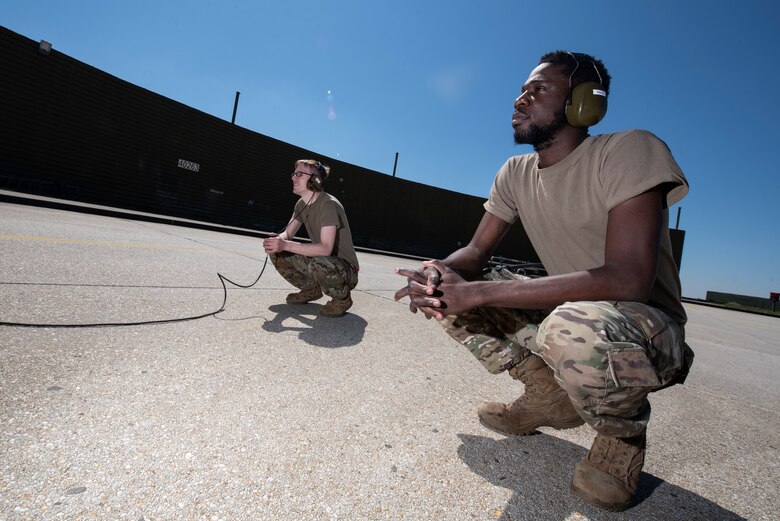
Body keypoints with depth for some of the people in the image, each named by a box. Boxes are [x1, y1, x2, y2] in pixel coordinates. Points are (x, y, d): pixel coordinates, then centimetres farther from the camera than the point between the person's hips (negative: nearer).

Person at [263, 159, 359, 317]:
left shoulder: (328, 204, -23)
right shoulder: (301, 204, 4)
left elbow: (325, 249, -32)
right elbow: (287, 233, 5)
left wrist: (285, 245, -32)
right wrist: (276, 240, -20)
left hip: (346, 269, -8)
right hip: (320, 261, 8)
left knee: (318, 264, -39)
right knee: (277, 254, -1)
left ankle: (342, 298, -7)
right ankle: (312, 290, 15)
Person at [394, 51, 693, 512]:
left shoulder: (630, 151, -19)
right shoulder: (516, 172, 1)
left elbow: (628, 280, -31)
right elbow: (477, 250, 3)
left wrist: (478, 292, -33)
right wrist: (439, 271, -23)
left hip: (648, 324, -5)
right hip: (566, 312, 6)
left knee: (574, 327, -41)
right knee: (447, 293, -3)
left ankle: (622, 434, -3)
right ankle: (551, 397, 8)